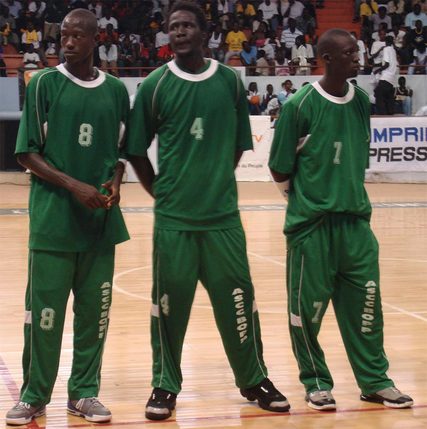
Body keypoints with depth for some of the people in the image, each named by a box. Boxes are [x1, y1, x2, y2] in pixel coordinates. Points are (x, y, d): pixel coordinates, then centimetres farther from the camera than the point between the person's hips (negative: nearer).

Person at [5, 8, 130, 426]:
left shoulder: (116, 90, 7)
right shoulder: (44, 84, -3)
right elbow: (27, 152, -5)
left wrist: (115, 182, -4)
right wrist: (74, 186, -15)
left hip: (101, 219, 3)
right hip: (53, 217, -3)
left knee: (94, 310, 6)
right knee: (44, 309, 0)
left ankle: (84, 392, 17)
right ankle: (34, 395, 12)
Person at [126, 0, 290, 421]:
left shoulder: (230, 81, 2)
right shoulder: (155, 85, -2)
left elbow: (238, 145, 11)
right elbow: (136, 151, 4)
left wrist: (214, 180, 9)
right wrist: (162, 191, 3)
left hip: (223, 213, 1)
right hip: (173, 216, -1)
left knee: (237, 298, 6)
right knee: (169, 302, 5)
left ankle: (254, 379, 22)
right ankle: (165, 385, 18)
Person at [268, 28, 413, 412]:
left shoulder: (361, 101, 5)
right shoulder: (300, 105, -11)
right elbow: (280, 170, -5)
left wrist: (348, 194, 14)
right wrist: (305, 198, 6)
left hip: (356, 220, 5)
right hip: (311, 222, -5)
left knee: (365, 302, 7)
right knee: (308, 305, 3)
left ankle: (375, 380, 16)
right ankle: (316, 382, 18)